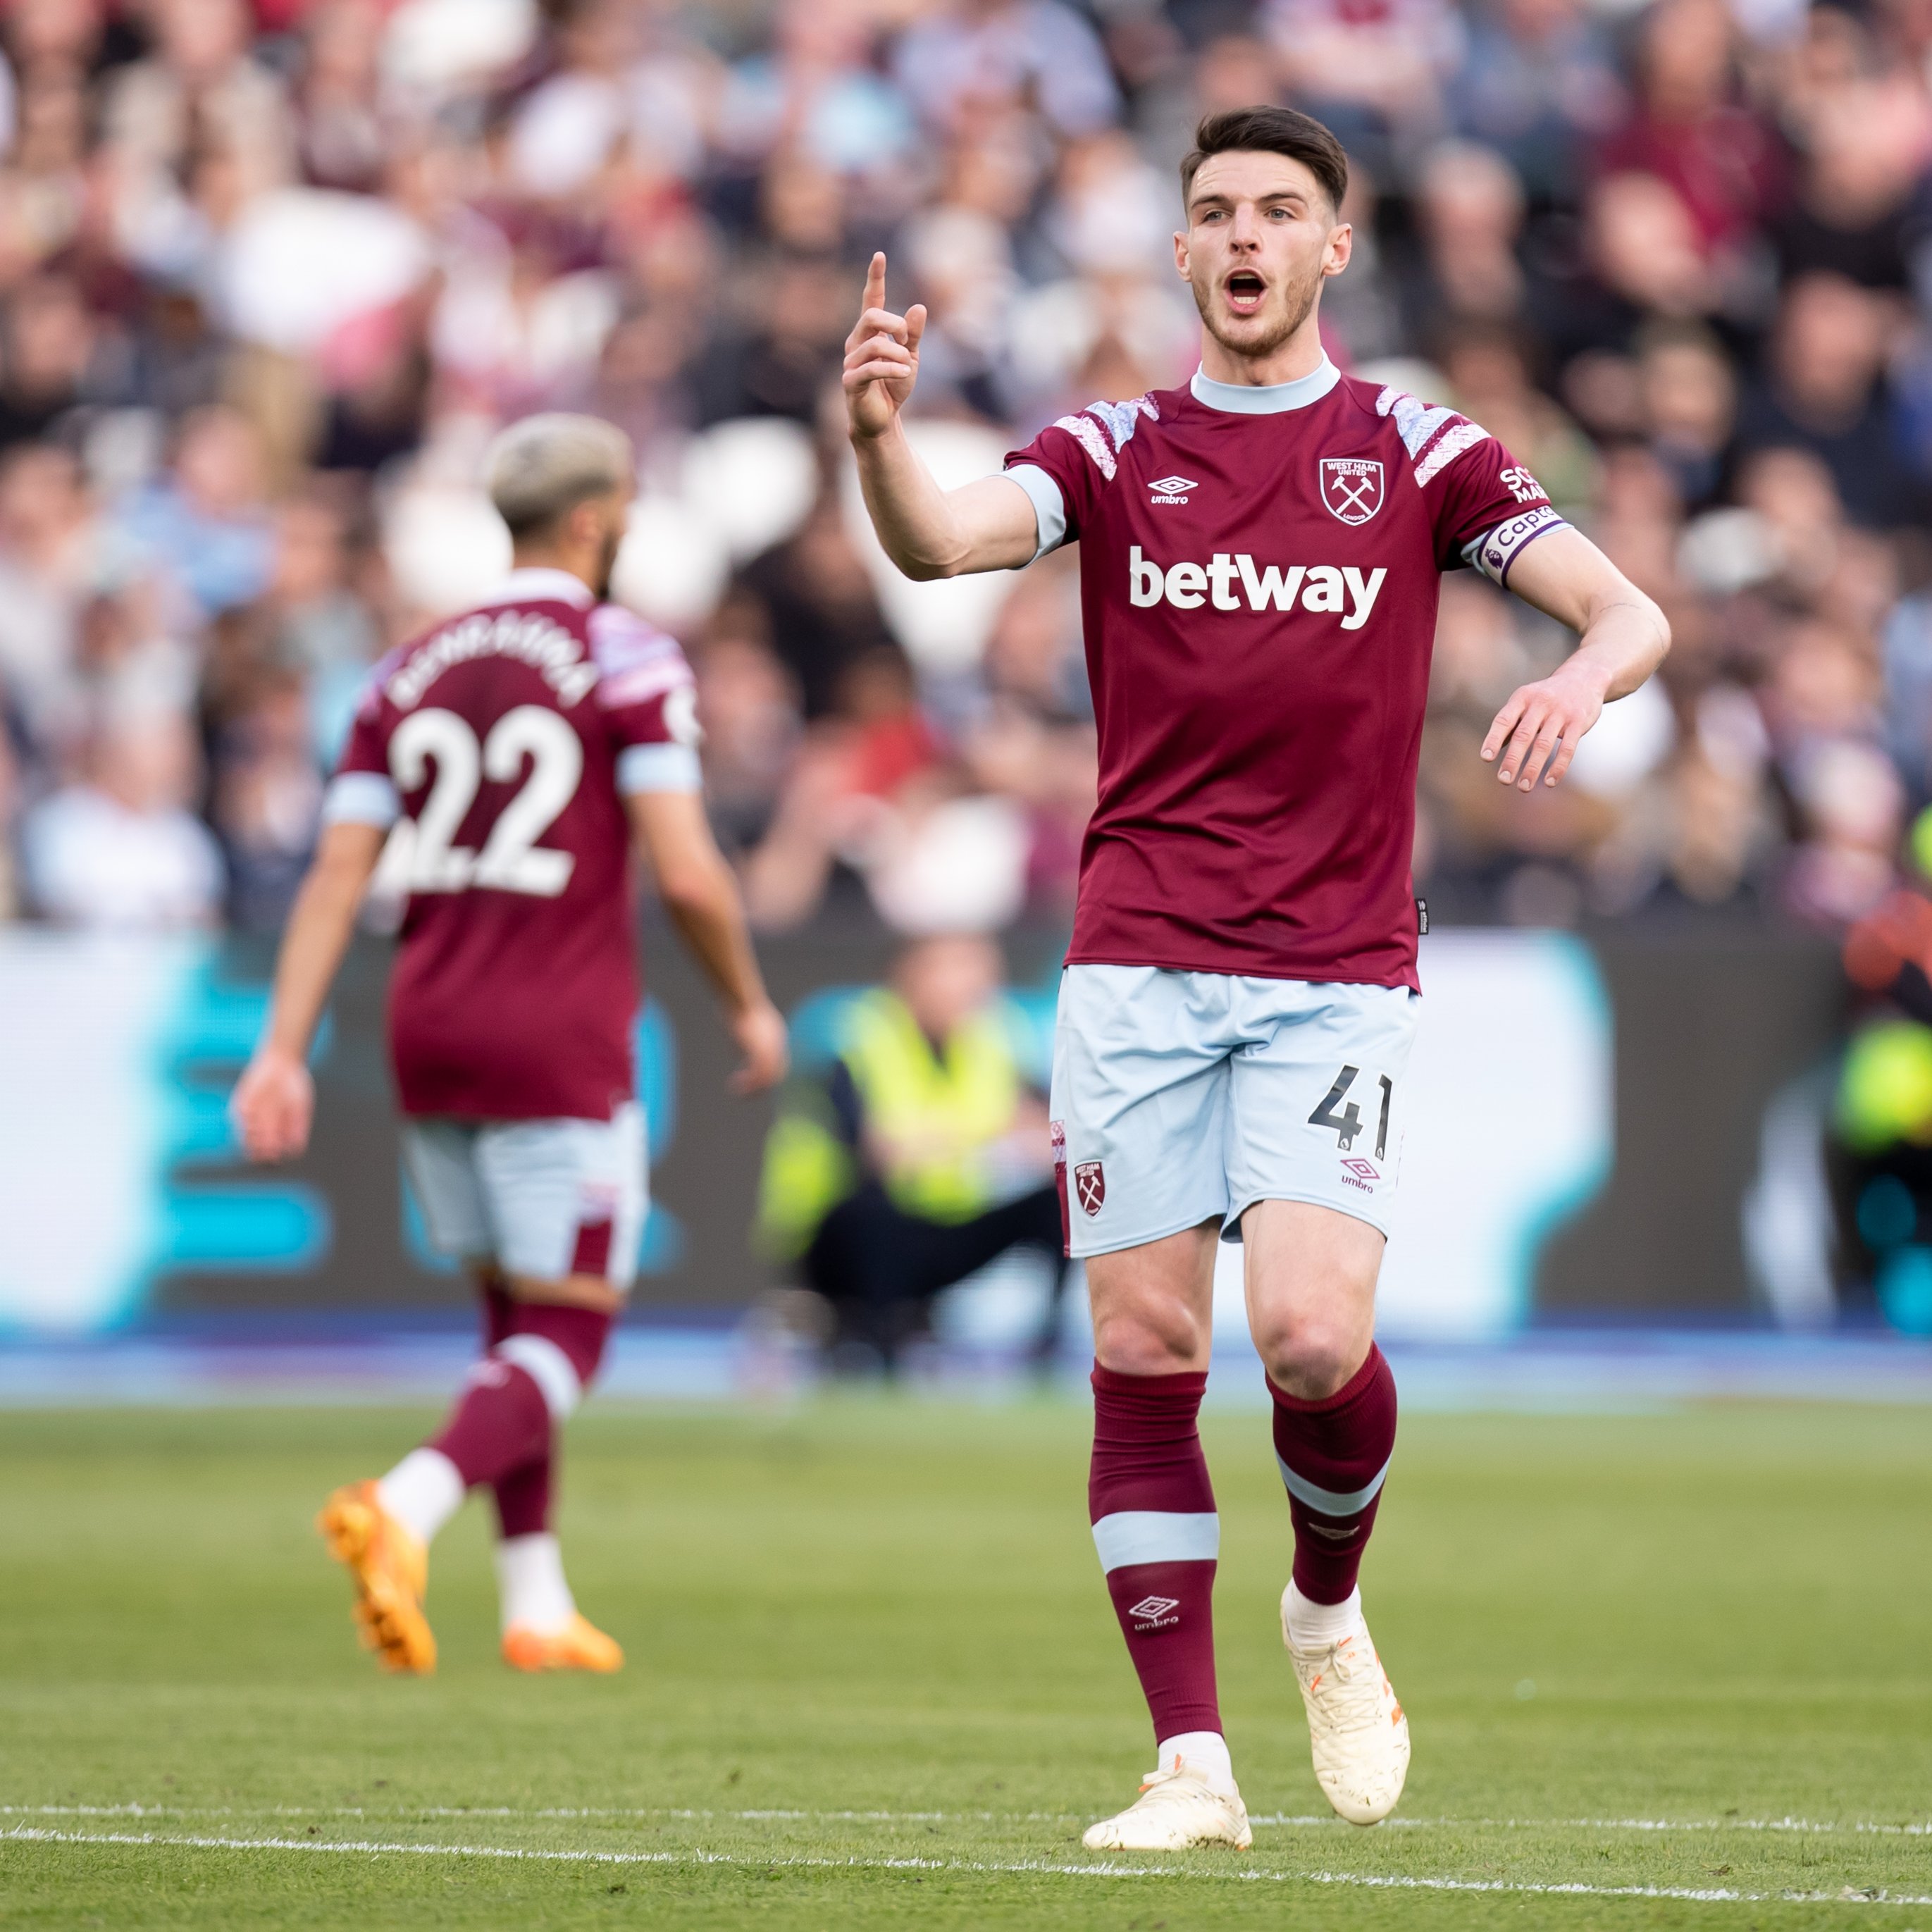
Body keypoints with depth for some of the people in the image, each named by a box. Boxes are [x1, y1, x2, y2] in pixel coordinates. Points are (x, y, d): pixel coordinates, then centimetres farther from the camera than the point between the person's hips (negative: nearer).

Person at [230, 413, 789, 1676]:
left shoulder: (413, 672, 10)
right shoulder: (626, 661, -7)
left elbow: (337, 876, 4)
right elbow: (685, 872, -13)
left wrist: (282, 1053, 1)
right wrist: (751, 1006, 3)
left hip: (432, 1042, 6)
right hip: (562, 1046, -6)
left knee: (514, 1322, 19)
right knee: (564, 1345, -2)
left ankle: (539, 1607, 18)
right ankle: (404, 1510, -27)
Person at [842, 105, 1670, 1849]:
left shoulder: (1414, 451, 6)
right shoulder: (1114, 453, 8)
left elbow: (1630, 610, 0)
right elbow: (939, 542, -10)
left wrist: (1583, 679, -24)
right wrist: (879, 435, -32)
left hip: (1337, 972, -1)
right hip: (1138, 968, 1)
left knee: (1313, 1336, -17)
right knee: (1144, 1354, -4)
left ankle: (1330, 1614, 14)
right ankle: (1192, 1760, 2)